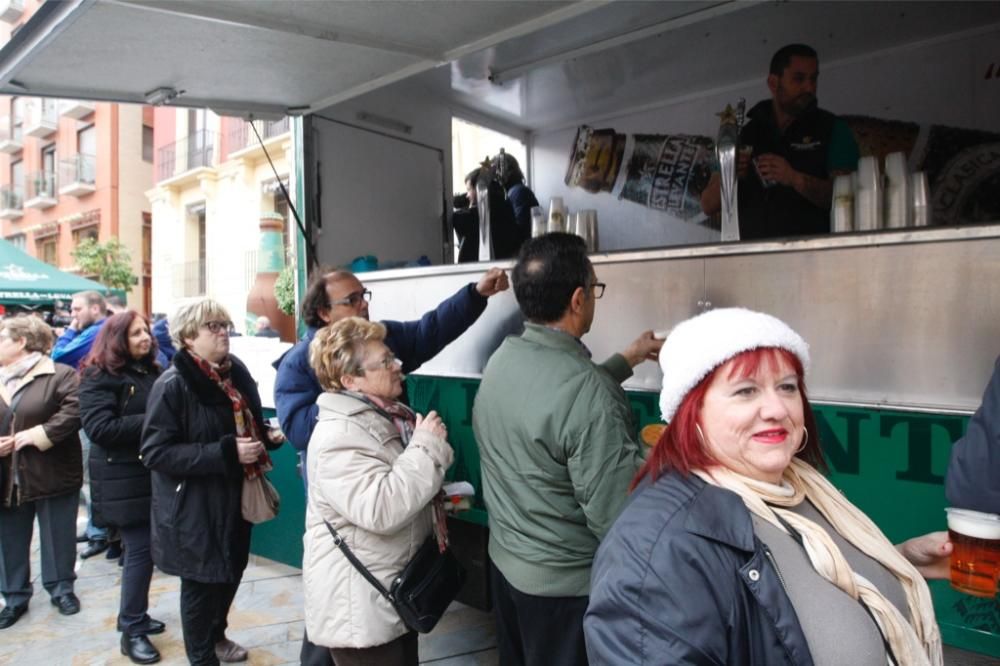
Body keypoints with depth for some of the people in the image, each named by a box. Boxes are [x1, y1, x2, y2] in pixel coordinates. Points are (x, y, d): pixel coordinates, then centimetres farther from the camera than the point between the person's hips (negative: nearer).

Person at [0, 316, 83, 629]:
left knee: (57, 537, 8)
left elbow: (74, 410, -21)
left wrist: (36, 435, -21)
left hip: (51, 474, -5)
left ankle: (61, 588, 25)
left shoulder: (59, 375, -9)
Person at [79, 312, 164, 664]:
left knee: (143, 548, 14)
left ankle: (133, 615, 30)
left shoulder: (150, 372, 11)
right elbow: (99, 428, -21)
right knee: (141, 549, -5)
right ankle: (132, 631, 7)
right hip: (123, 481, -7)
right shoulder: (100, 377, -10)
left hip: (151, 474, 7)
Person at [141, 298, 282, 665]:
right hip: (193, 507, -7)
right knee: (201, 582, 9)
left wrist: (265, 440, -3)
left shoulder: (237, 371, 2)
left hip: (234, 497, 7)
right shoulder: (172, 385, -18)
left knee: (231, 571, 21)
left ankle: (216, 636, 46)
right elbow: (156, 452, -23)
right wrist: (226, 453, -28)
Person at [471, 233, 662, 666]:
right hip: (563, 584, -7)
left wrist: (627, 359, 22)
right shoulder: (589, 392, -30)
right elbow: (616, 516, -27)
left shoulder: (502, 358, -4)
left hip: (504, 560, 7)